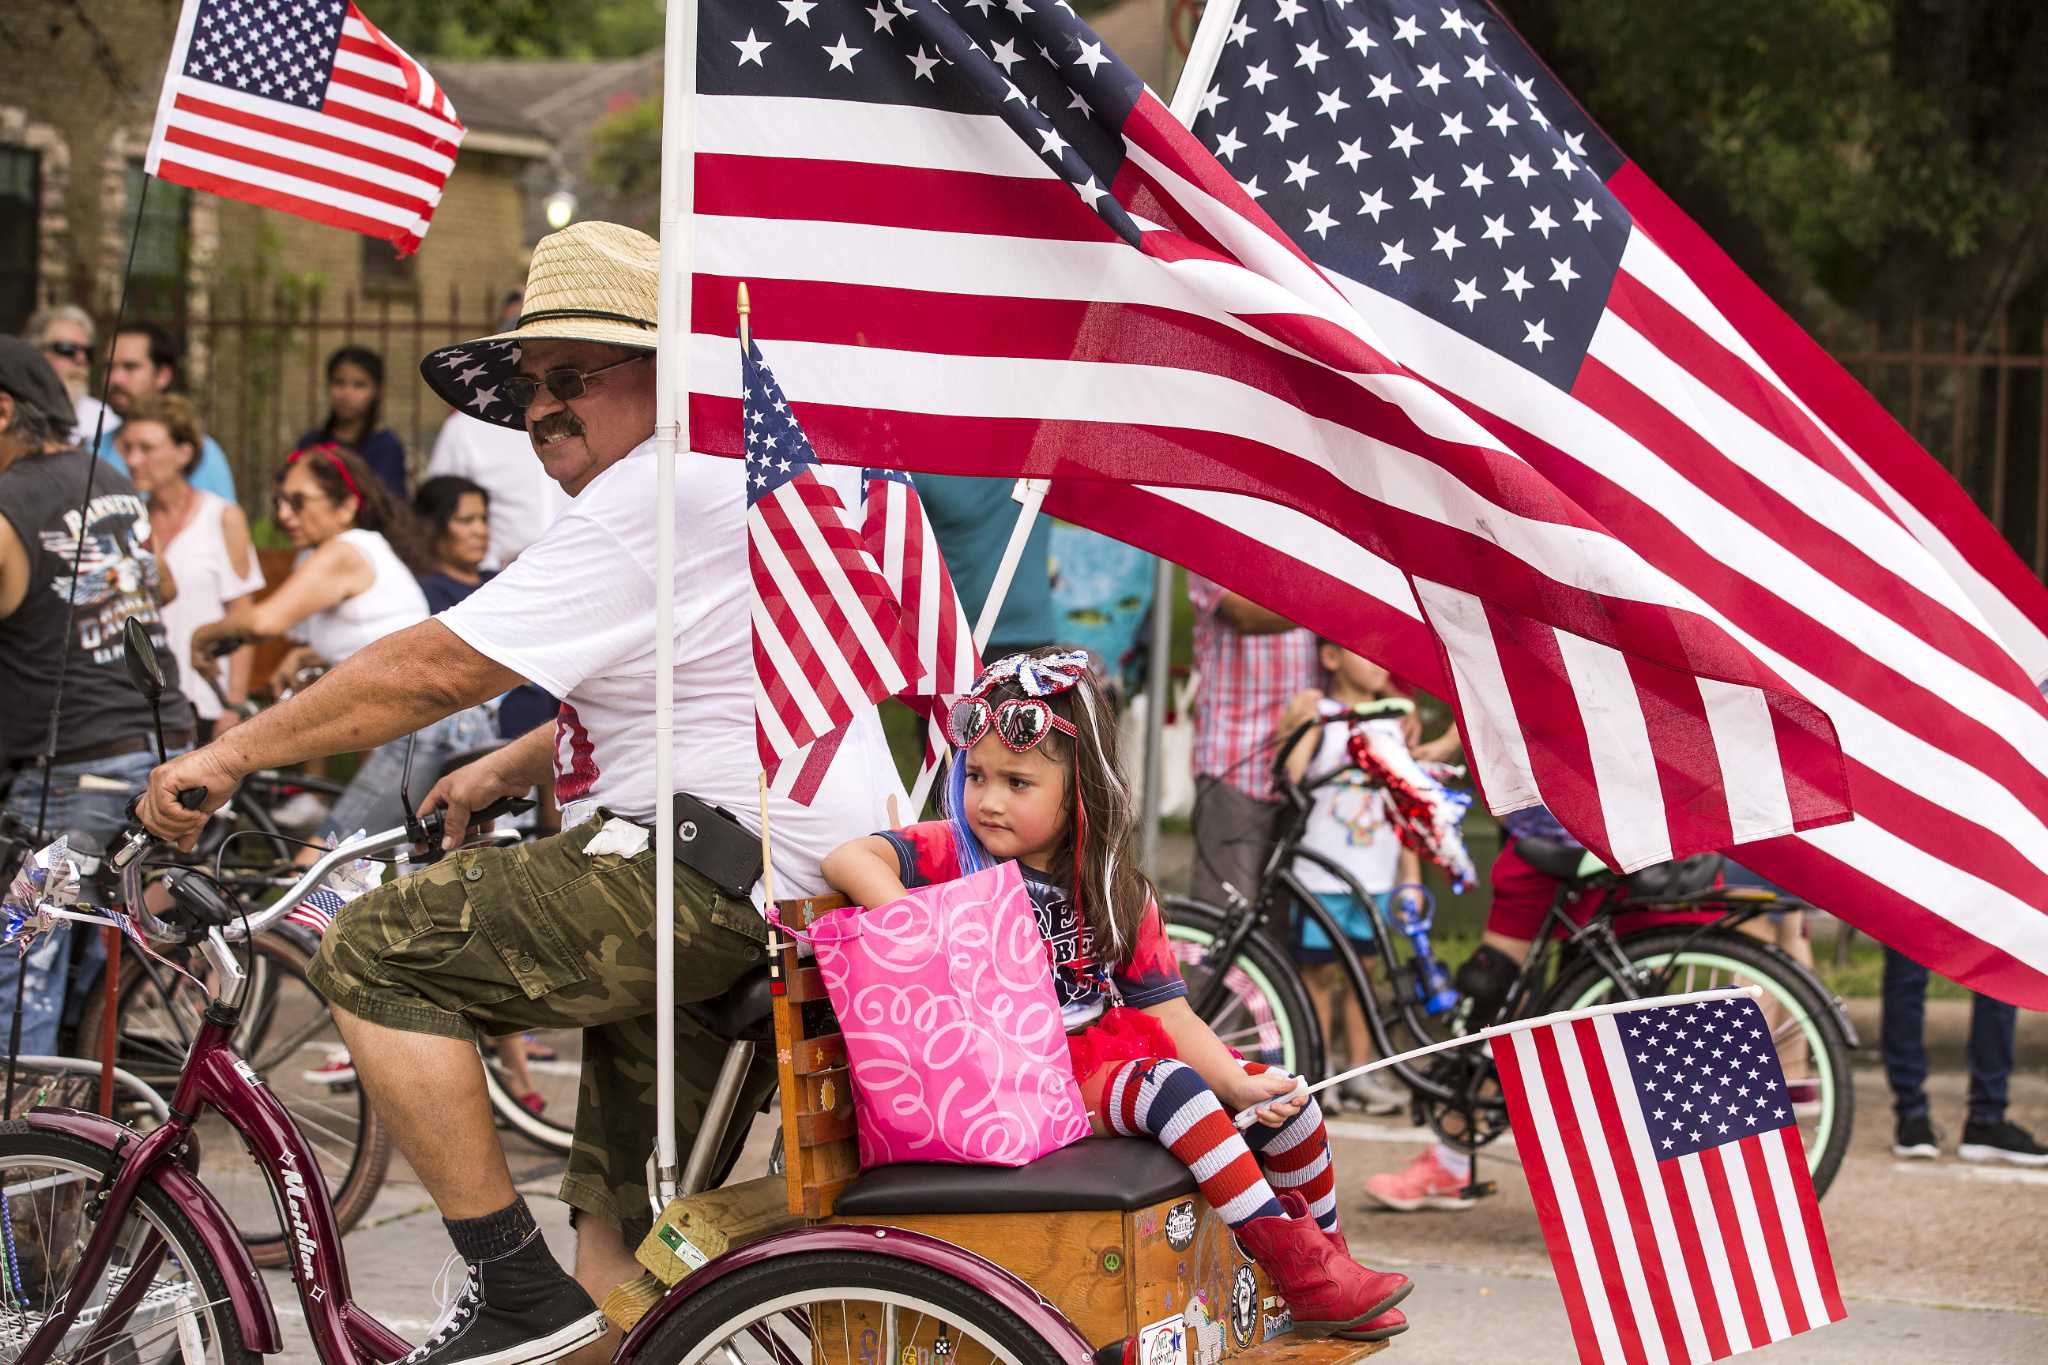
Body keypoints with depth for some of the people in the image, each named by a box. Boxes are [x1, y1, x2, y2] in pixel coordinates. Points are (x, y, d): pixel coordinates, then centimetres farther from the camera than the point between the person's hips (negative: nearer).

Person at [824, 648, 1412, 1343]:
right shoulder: (955, 855, -4)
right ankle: (1303, 1279, -30)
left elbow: (1167, 1013, 5)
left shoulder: (1116, 892, 8)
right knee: (1172, 1091, -30)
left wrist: (1236, 1084, -10)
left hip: (1115, 1043, 6)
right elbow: (849, 860, -20)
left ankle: (1324, 1258, 19)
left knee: (1285, 1101, 0)